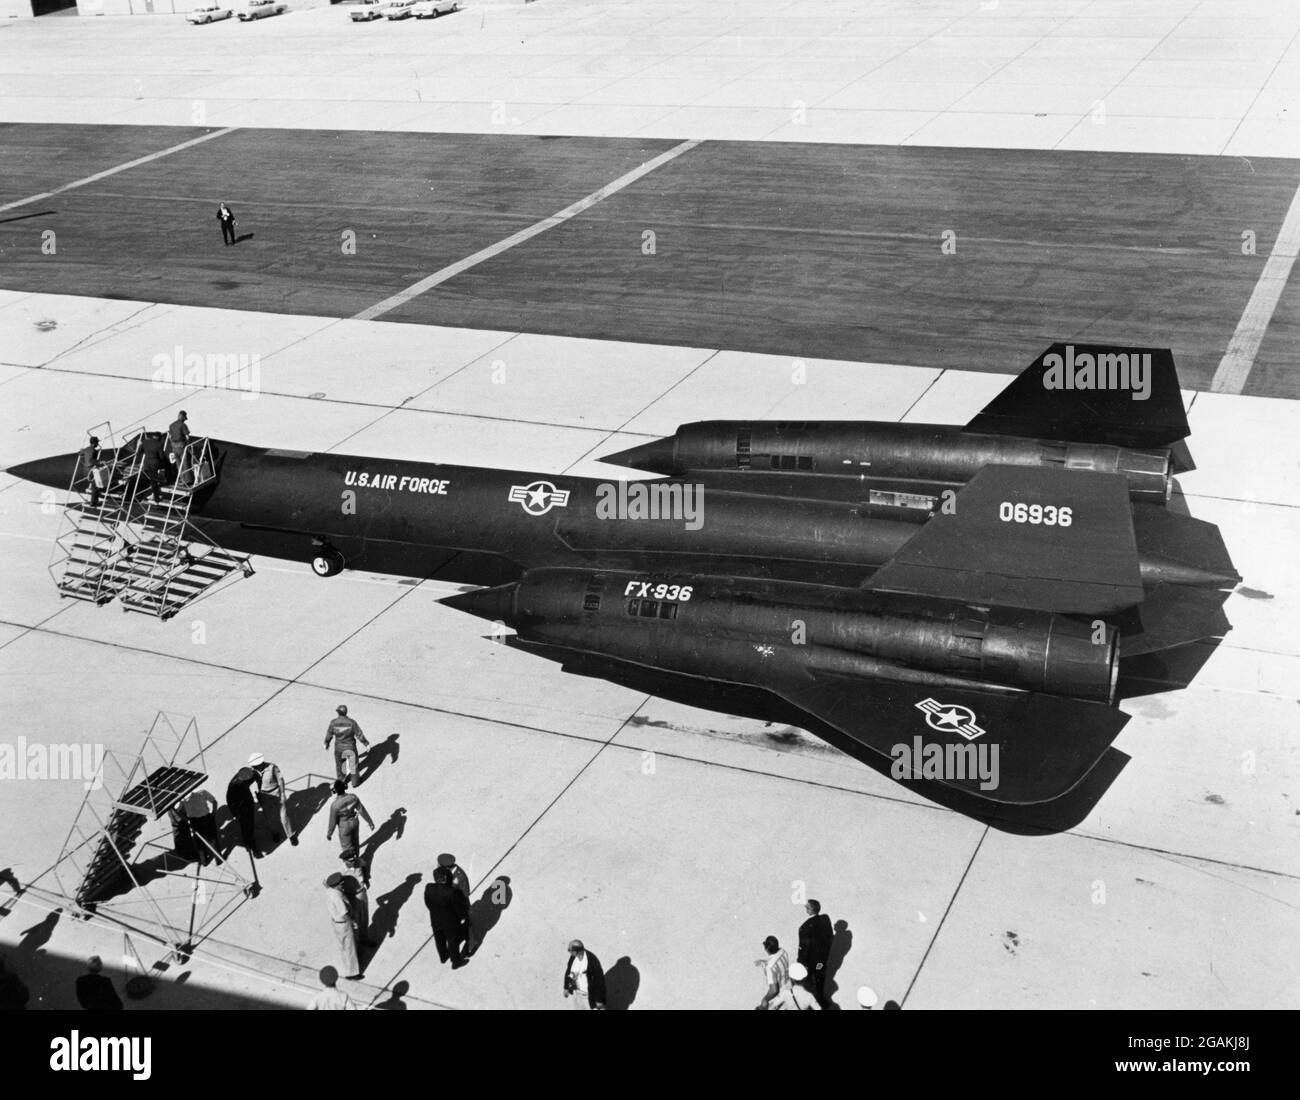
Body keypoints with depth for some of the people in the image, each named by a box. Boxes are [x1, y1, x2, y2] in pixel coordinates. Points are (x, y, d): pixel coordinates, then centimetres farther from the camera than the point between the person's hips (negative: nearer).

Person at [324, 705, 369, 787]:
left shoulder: (333, 723, -20)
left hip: (338, 747, 1)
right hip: (350, 747, -1)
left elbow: (329, 735, -5)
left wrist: (326, 743, 15)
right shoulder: (351, 723, -25)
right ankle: (355, 781, 34)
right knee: (353, 764, 20)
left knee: (339, 764, 25)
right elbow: (359, 735, -16)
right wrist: (366, 743, -2)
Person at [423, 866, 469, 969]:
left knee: (439, 939, 29)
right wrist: (464, 916, -1)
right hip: (450, 923, -4)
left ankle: (443, 956, 54)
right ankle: (456, 962, 43)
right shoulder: (452, 892, -37)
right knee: (453, 942, 21)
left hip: (435, 920, 4)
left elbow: (428, 904, -4)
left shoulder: (428, 888, -23)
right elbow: (460, 908, -23)